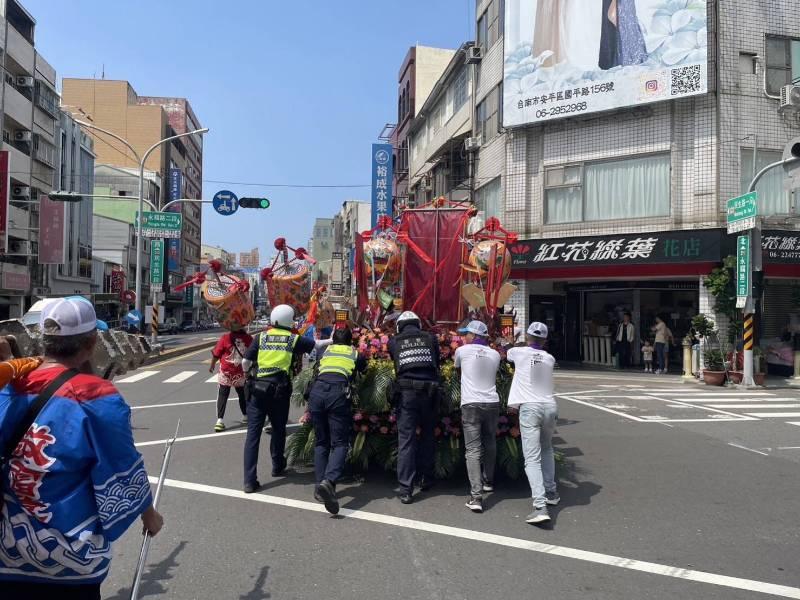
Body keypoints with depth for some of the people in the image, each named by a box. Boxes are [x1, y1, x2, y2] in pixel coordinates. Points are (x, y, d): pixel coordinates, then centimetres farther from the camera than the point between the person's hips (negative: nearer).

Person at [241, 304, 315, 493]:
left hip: (258, 389, 1)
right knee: (278, 430, 20)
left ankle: (249, 481, -3)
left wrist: (248, 373, 25)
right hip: (279, 391, -1)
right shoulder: (294, 339, 2)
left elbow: (245, 362, 4)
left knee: (253, 433, 1)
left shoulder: (261, 337, 6)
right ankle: (277, 467, 37)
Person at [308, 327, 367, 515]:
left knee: (321, 442, 15)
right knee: (339, 443, -1)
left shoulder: (326, 351, 29)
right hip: (338, 392, -3)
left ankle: (320, 485, 7)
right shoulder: (355, 354, 24)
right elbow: (364, 369, 37)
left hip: (317, 390, 3)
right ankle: (329, 481, -25)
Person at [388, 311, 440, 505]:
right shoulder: (430, 338, 13)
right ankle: (426, 479, 29)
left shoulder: (394, 341, 10)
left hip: (407, 391, -2)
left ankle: (406, 490, -3)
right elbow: (437, 363, 16)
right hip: (430, 390, 2)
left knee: (406, 439, 0)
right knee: (427, 435, 19)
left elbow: (395, 364, 18)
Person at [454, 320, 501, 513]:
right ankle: (488, 482, 37)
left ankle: (476, 496, -15)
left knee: (473, 450, -7)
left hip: (471, 405, -4)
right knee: (490, 445, 21)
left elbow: (455, 366, 20)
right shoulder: (495, 354, 9)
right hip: (492, 403, 4)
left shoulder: (462, 350, 1)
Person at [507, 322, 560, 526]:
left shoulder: (519, 352, 2)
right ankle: (551, 493, 32)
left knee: (532, 459, -8)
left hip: (529, 407, -4)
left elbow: (507, 354, 25)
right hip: (550, 406, 4)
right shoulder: (550, 359, 9)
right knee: (546, 450, 27)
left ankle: (540, 506, -20)